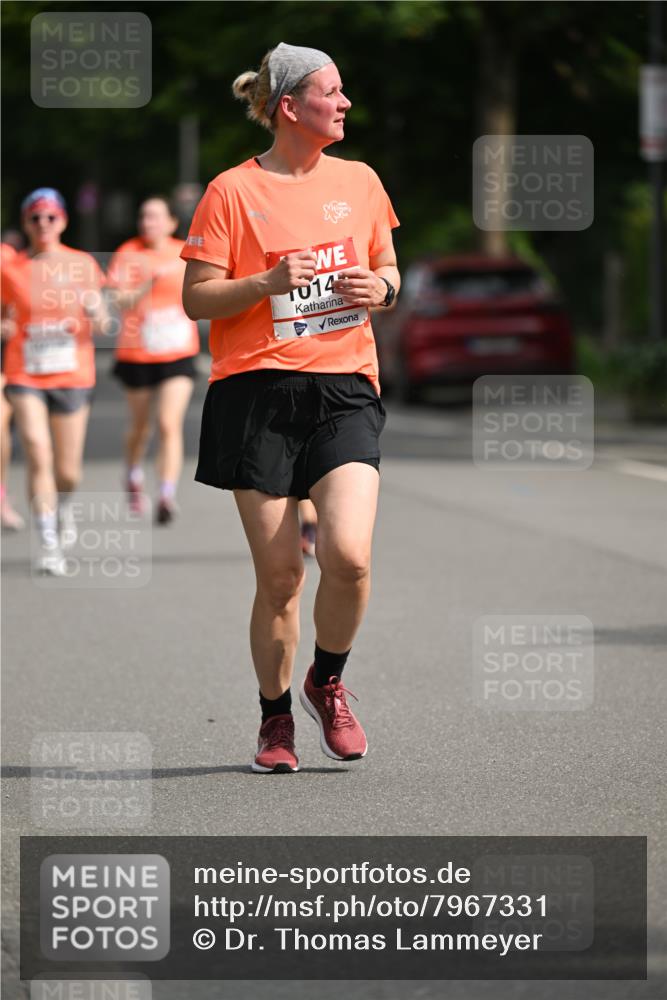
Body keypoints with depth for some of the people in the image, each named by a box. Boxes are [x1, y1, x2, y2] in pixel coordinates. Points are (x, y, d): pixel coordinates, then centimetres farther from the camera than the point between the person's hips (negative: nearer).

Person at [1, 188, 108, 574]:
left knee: (68, 472, 5)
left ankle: (65, 508, 41)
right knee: (38, 451, -20)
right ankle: (48, 542, -16)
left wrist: (99, 317, -15)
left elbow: (100, 321, 7)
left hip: (73, 377, 1)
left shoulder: (83, 265, 2)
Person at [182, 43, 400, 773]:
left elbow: (386, 267, 23)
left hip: (343, 389, 2)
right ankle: (275, 719, 19)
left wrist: (381, 287, 0)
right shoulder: (233, 191, -1)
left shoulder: (359, 181, 11)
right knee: (279, 575, -1)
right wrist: (267, 283, -18)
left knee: (348, 555, -17)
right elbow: (195, 299, -2)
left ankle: (327, 683, 10)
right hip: (258, 390, -2)